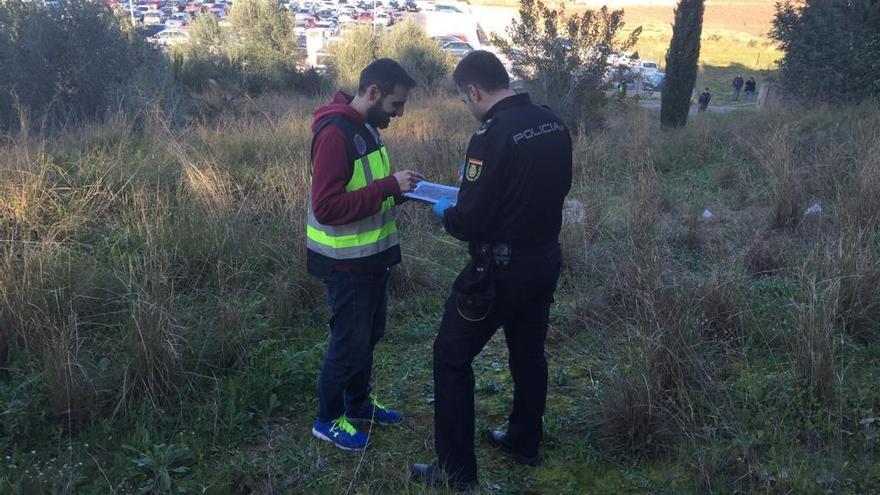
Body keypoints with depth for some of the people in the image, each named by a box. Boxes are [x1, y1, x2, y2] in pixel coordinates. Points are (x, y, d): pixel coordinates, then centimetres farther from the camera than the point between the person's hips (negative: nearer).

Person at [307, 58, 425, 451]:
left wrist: (399, 189, -1)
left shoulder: (367, 127, 7)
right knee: (348, 341, 5)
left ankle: (358, 403, 39)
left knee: (369, 335, 20)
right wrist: (389, 187, -28)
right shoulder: (334, 133, -23)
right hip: (347, 263, -9)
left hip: (372, 255, 9)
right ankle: (328, 420, 24)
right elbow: (327, 207, -28)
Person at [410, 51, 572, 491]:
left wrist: (445, 213, 0)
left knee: (451, 357, 6)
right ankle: (524, 442, 41)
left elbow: (470, 223, -22)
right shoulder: (554, 124, 1)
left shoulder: (492, 136, -24)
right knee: (529, 351, 23)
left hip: (501, 269, -8)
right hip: (546, 259, 8)